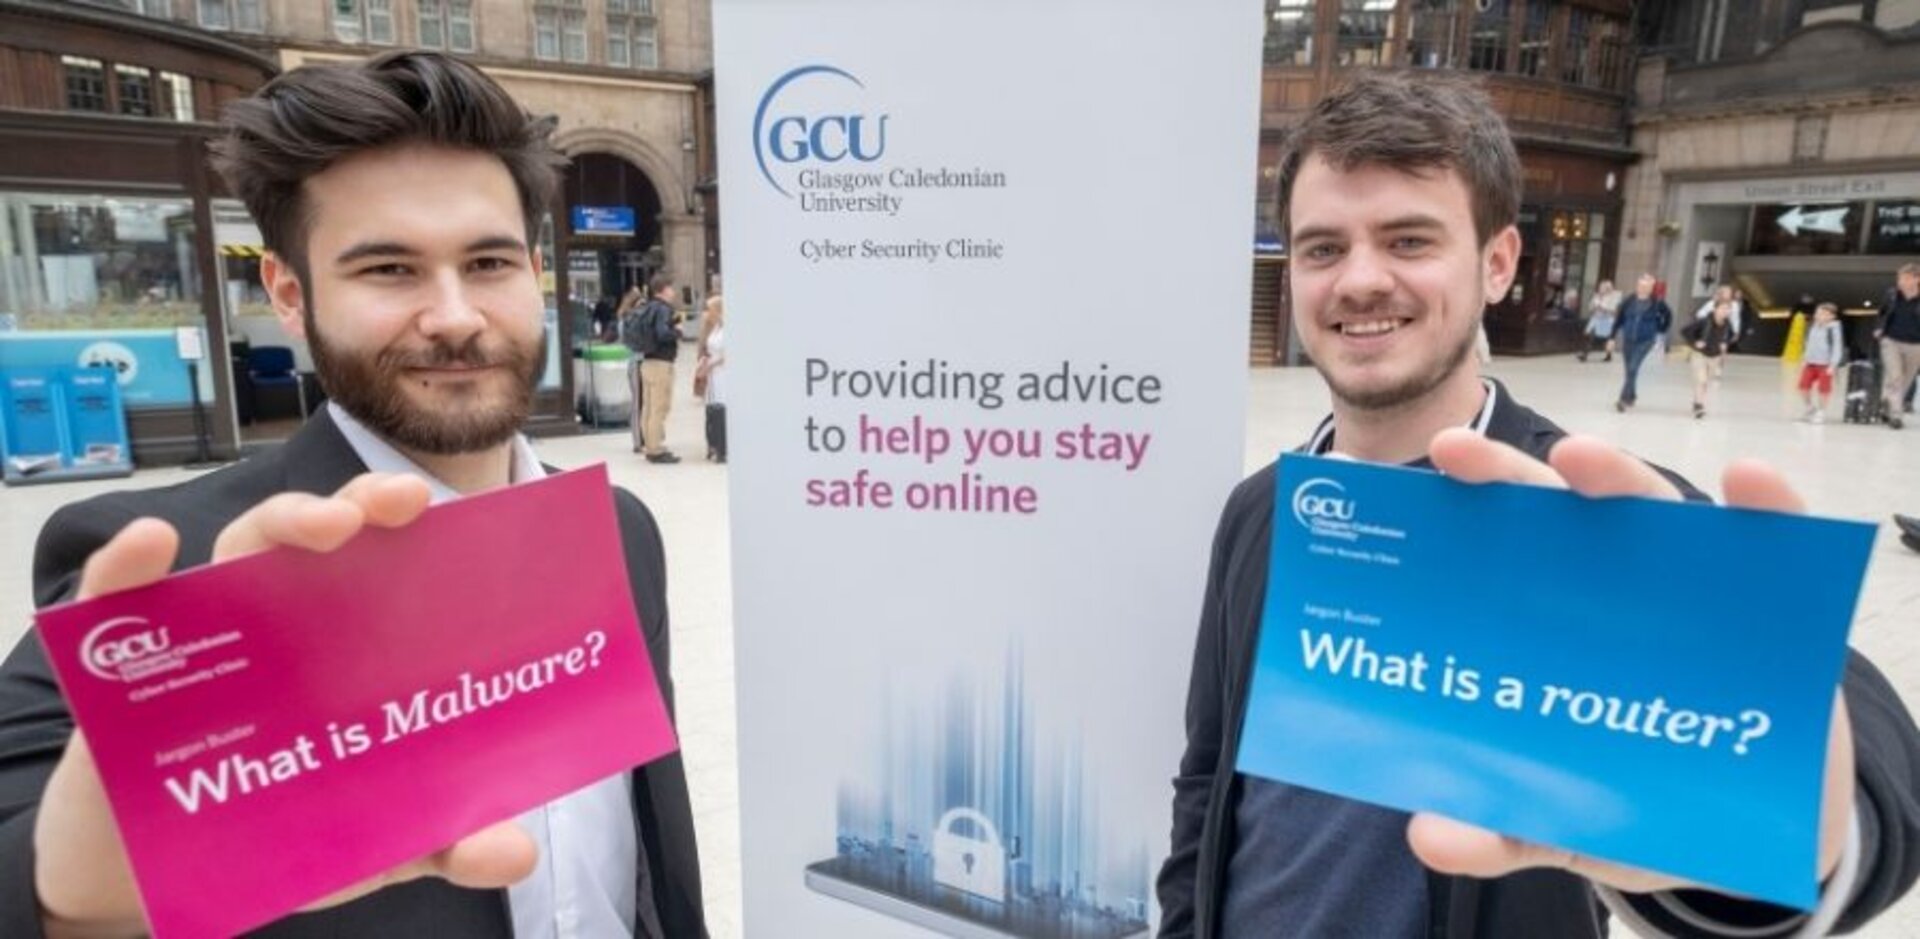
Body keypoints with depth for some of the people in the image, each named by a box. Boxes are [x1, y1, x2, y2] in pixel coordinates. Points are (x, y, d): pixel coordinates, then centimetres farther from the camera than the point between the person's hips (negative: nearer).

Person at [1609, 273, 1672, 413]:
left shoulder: (1657, 302, -7)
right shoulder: (1629, 301, -3)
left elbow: (1668, 315, 10)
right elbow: (1619, 319, 2)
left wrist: (1661, 330, 9)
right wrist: (1612, 337, 1)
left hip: (1646, 341, -3)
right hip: (1628, 340, 3)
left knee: (1633, 368, -15)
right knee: (1630, 370, 12)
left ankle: (1624, 399, -12)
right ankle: (1632, 396, 32)